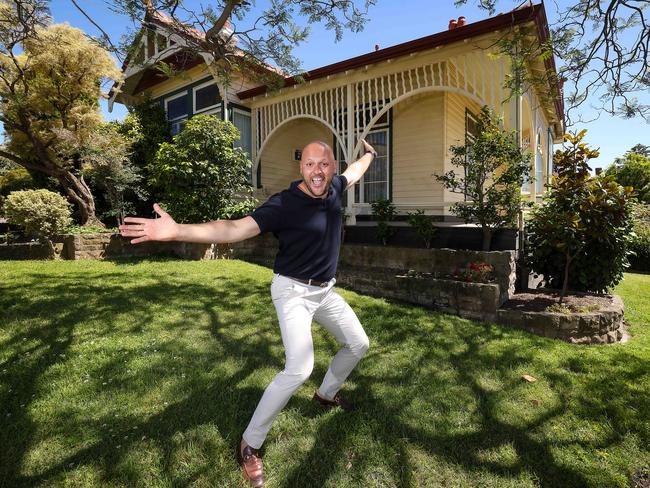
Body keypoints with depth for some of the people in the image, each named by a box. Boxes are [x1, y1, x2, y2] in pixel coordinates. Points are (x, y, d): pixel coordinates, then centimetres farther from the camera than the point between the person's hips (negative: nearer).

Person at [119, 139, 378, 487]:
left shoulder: (334, 187, -4)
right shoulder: (285, 204, -24)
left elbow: (354, 172, 20)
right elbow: (235, 229, -33)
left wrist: (368, 154, 39)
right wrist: (176, 231, -46)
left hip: (325, 290, 8)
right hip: (293, 292, -8)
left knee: (358, 344, 19)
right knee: (299, 368, -23)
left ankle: (326, 394, 45)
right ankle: (249, 445, -2)